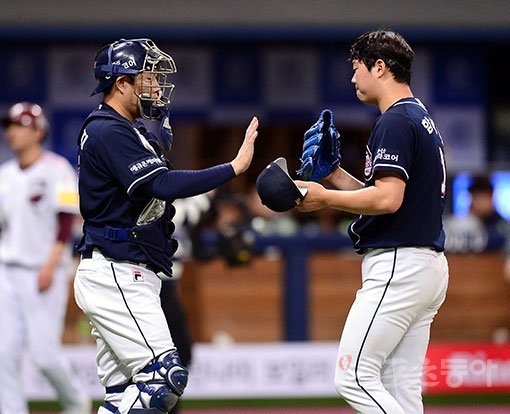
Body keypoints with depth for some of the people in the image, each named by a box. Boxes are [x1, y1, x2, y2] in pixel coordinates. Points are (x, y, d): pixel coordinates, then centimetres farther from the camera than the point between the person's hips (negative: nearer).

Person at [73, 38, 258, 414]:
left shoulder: (126, 130, 20)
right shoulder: (110, 132, -13)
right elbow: (164, 185, -24)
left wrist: (158, 141, 8)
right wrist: (235, 167, -25)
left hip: (125, 279, 11)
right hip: (116, 277, -11)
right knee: (165, 377, -16)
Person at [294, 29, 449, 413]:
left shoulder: (395, 122, -12)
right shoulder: (424, 120, 20)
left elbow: (388, 199, -22)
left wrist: (325, 198, -12)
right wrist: (334, 174, 18)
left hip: (398, 264, -10)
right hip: (431, 266, 10)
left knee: (353, 377, -11)